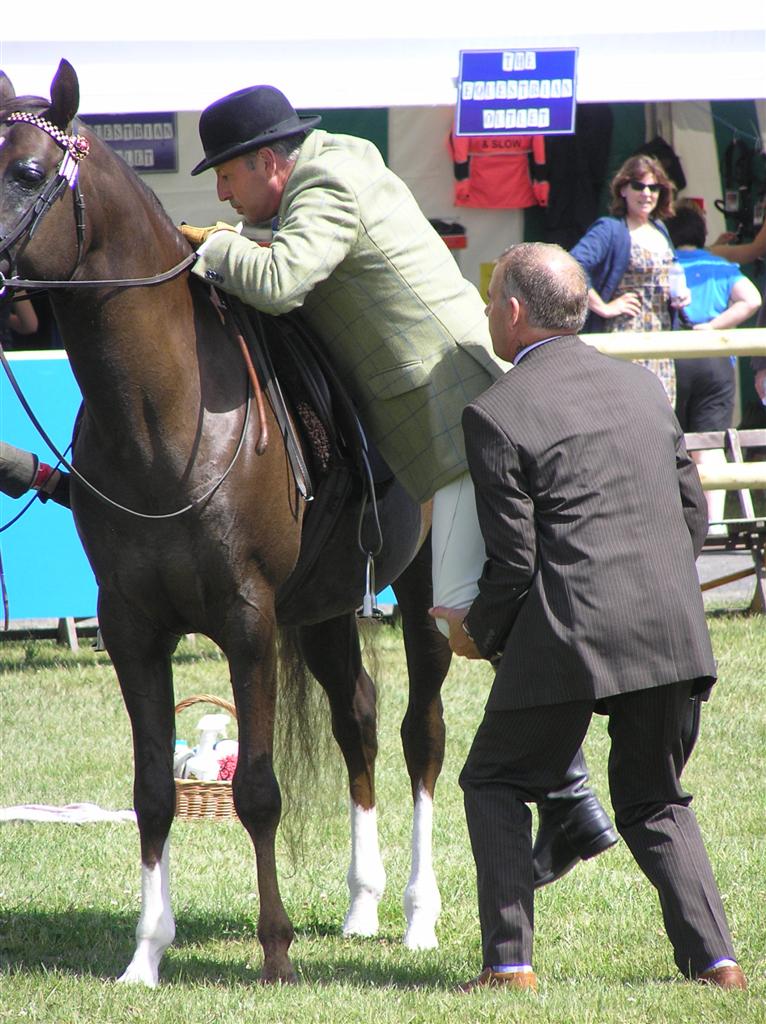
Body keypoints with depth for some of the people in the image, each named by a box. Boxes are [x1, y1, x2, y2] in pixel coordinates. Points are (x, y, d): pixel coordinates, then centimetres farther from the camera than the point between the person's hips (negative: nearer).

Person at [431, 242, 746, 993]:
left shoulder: (496, 414, -7)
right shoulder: (642, 385, 13)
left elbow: (513, 562, -8)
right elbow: (692, 515, 15)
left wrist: (480, 635, 9)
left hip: (570, 639, -6)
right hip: (671, 633, 6)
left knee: (494, 784, 13)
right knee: (654, 800, 19)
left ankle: (509, 962, 4)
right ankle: (713, 958, 6)